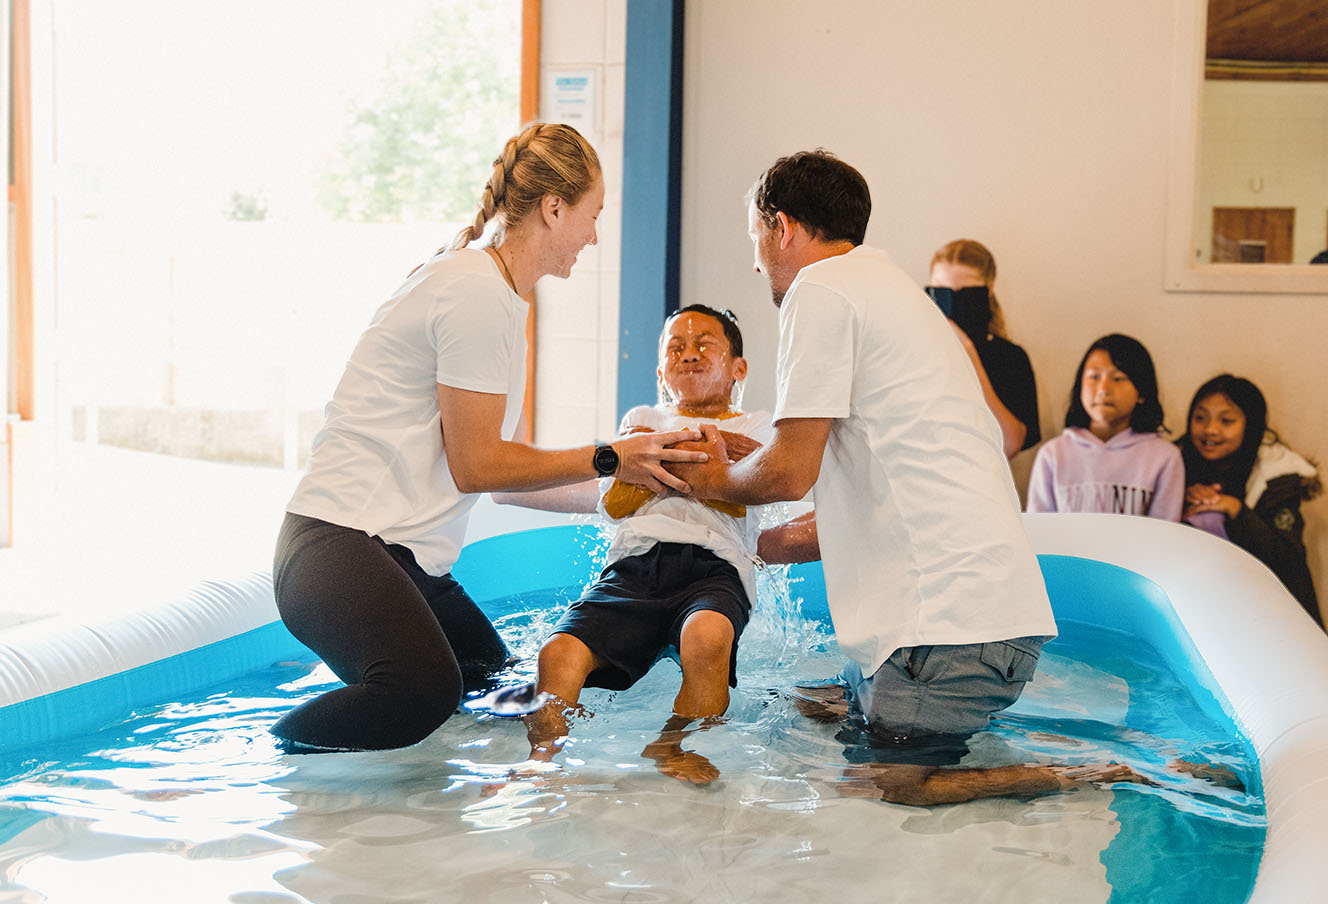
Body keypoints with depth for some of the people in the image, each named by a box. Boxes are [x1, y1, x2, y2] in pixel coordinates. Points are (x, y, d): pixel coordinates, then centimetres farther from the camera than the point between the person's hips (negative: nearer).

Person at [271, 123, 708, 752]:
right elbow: (475, 465, -12)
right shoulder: (478, 292, -12)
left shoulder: (495, 293, 21)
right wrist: (607, 460, -3)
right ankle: (276, 754, -10)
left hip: (408, 557, 11)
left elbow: (503, 471, 21)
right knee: (424, 689, -35)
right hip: (341, 542, -11)